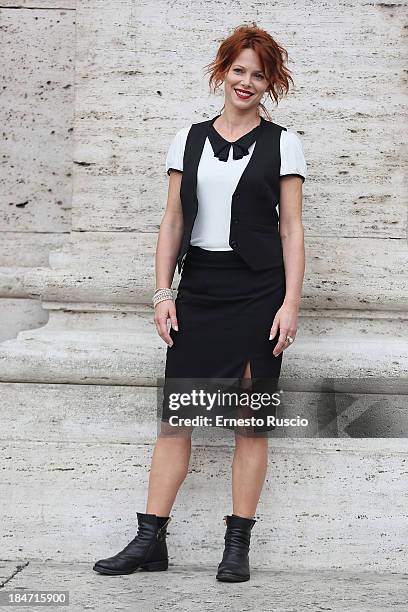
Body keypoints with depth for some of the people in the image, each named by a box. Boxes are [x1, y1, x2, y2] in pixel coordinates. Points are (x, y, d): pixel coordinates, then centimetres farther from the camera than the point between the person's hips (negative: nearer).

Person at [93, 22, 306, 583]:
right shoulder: (189, 140, 11)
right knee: (175, 415, 0)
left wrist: (290, 304, -7)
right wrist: (163, 294, 2)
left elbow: (291, 230, 1)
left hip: (257, 292, -2)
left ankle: (238, 546, 10)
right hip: (198, 288, 3)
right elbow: (173, 223, 11)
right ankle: (150, 541, 6)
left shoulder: (283, 144, 4)